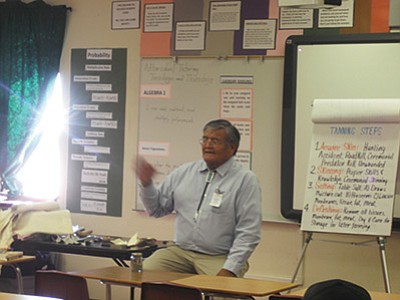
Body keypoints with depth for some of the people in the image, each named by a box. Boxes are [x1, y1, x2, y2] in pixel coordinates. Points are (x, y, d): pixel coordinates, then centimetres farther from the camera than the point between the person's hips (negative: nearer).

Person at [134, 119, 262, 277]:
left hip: (219, 258, -4)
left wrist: (229, 270, -16)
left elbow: (248, 233, -6)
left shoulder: (246, 180, 0)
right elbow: (157, 209, 18)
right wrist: (146, 184, 0)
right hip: (180, 251, 4)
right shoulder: (184, 172, 13)